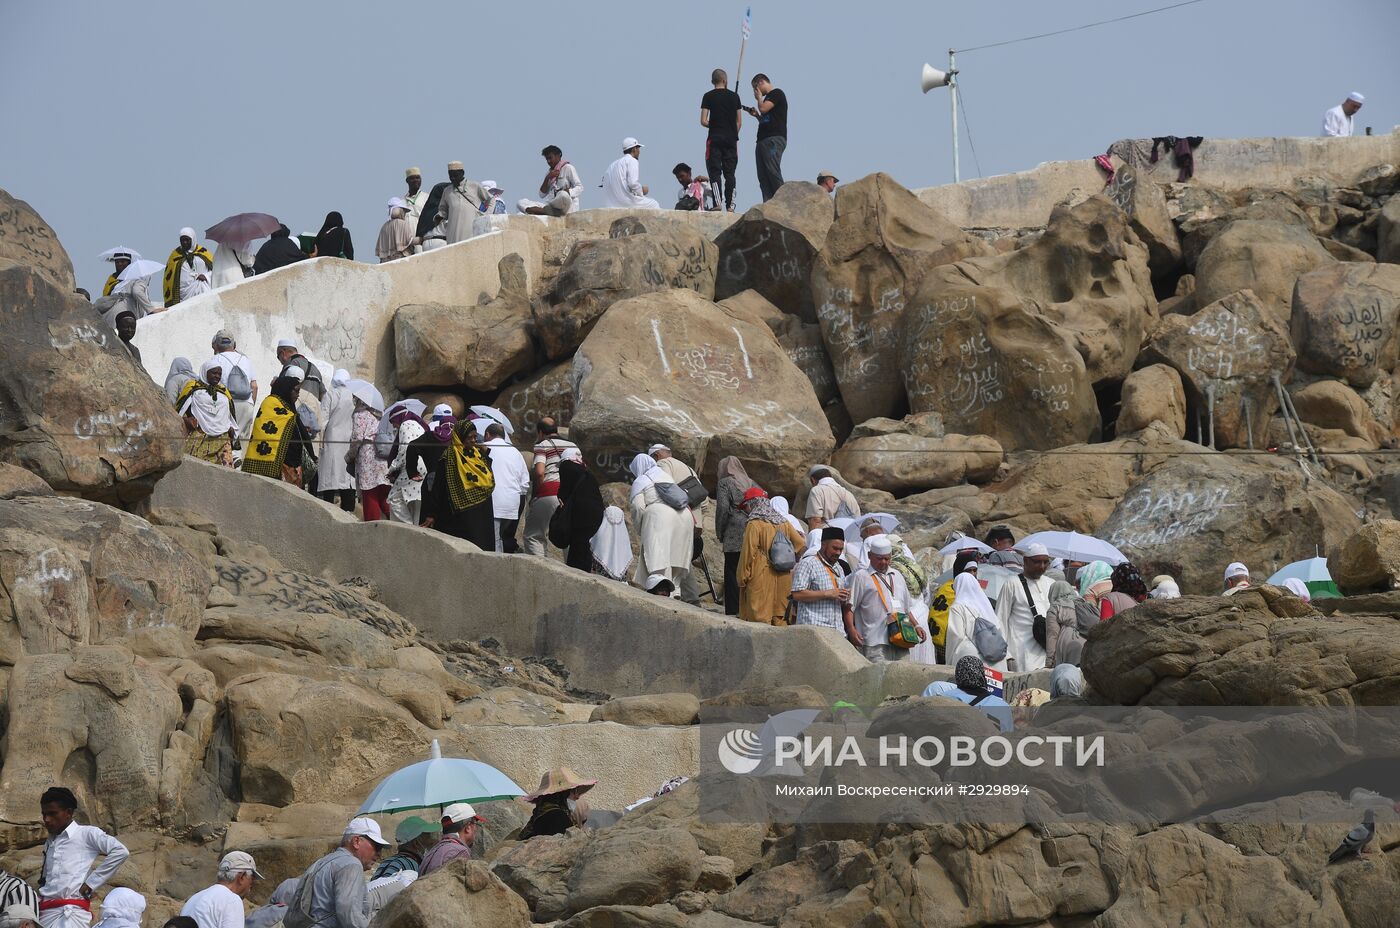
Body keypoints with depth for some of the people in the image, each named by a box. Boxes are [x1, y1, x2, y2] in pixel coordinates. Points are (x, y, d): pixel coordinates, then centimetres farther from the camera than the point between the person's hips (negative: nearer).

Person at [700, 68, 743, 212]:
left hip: (715, 138, -3)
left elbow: (703, 121, -5)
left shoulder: (709, 96, -2)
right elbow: (739, 122, 6)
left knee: (715, 172, -2)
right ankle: (730, 205, 3)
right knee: (730, 173, 7)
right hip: (731, 139, 3)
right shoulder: (734, 96, 6)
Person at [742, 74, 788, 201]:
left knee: (773, 172, -18)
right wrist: (756, 115, 17)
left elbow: (763, 108, -13)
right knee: (763, 175, -1)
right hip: (763, 140, 10)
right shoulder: (768, 97, 29)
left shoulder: (777, 94, 1)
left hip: (774, 138, -10)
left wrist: (758, 98, 6)